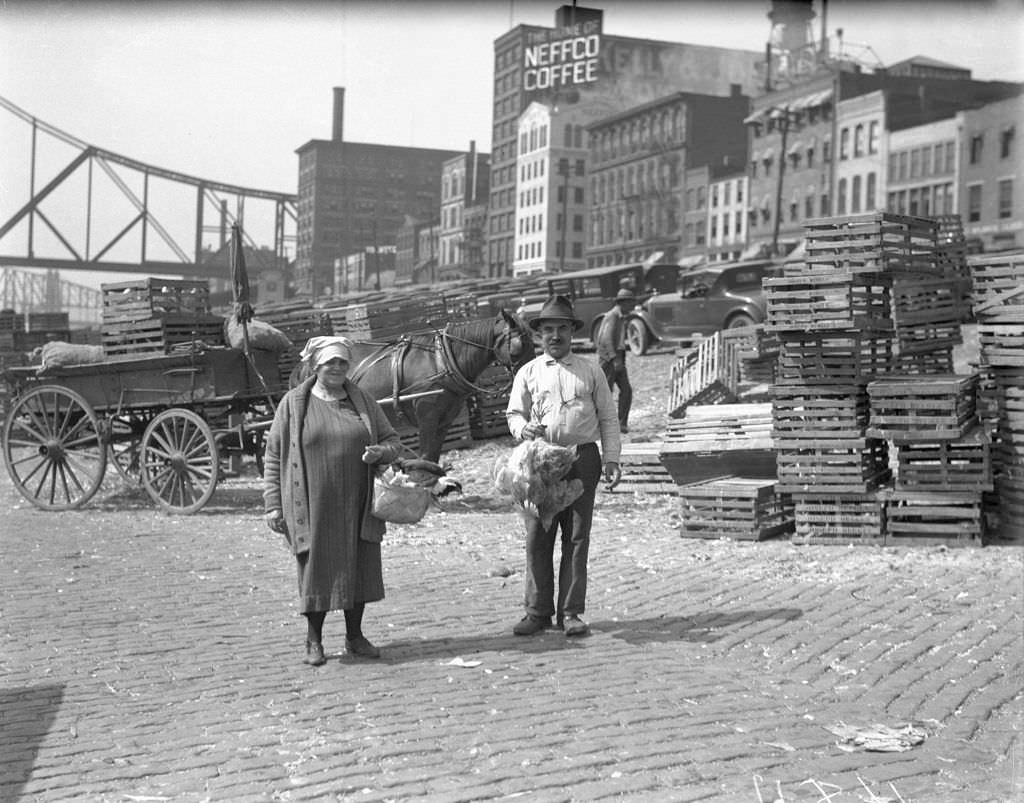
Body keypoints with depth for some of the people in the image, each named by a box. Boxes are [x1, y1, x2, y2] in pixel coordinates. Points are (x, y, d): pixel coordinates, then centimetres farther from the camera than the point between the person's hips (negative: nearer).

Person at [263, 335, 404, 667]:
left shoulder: (363, 401, 8)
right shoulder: (294, 403, 0)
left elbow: (393, 441, 12)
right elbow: (273, 456, 1)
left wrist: (380, 451, -12)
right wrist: (272, 503, -4)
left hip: (356, 505, 3)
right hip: (314, 506, -3)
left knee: (359, 566, 8)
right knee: (315, 568, 2)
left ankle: (355, 636, 24)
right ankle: (313, 641, 17)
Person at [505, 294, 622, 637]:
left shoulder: (590, 371, 10)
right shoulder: (528, 372, 10)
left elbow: (608, 417, 10)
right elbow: (514, 412, 11)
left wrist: (611, 459, 2)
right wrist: (523, 428, -13)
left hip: (583, 458, 0)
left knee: (577, 537, 2)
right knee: (537, 536, -1)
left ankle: (571, 612, 9)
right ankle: (538, 611, 8)